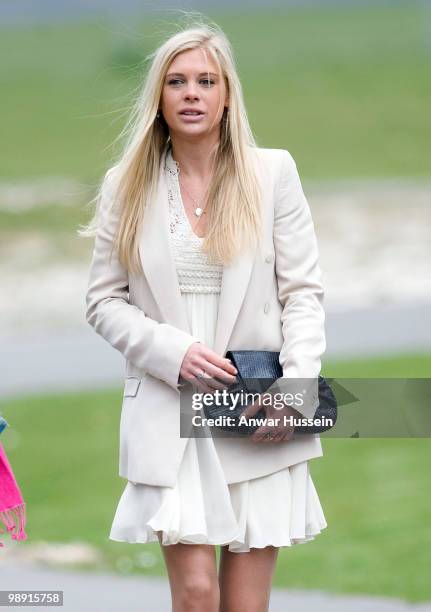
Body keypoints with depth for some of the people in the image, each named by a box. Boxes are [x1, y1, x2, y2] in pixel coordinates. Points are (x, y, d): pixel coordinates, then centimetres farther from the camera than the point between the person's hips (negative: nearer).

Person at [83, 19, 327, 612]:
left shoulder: (273, 172, 4)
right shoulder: (126, 186, 6)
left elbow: (303, 291, 2)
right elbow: (104, 302, 7)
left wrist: (296, 386, -11)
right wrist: (175, 353, -10)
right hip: (168, 415, 0)